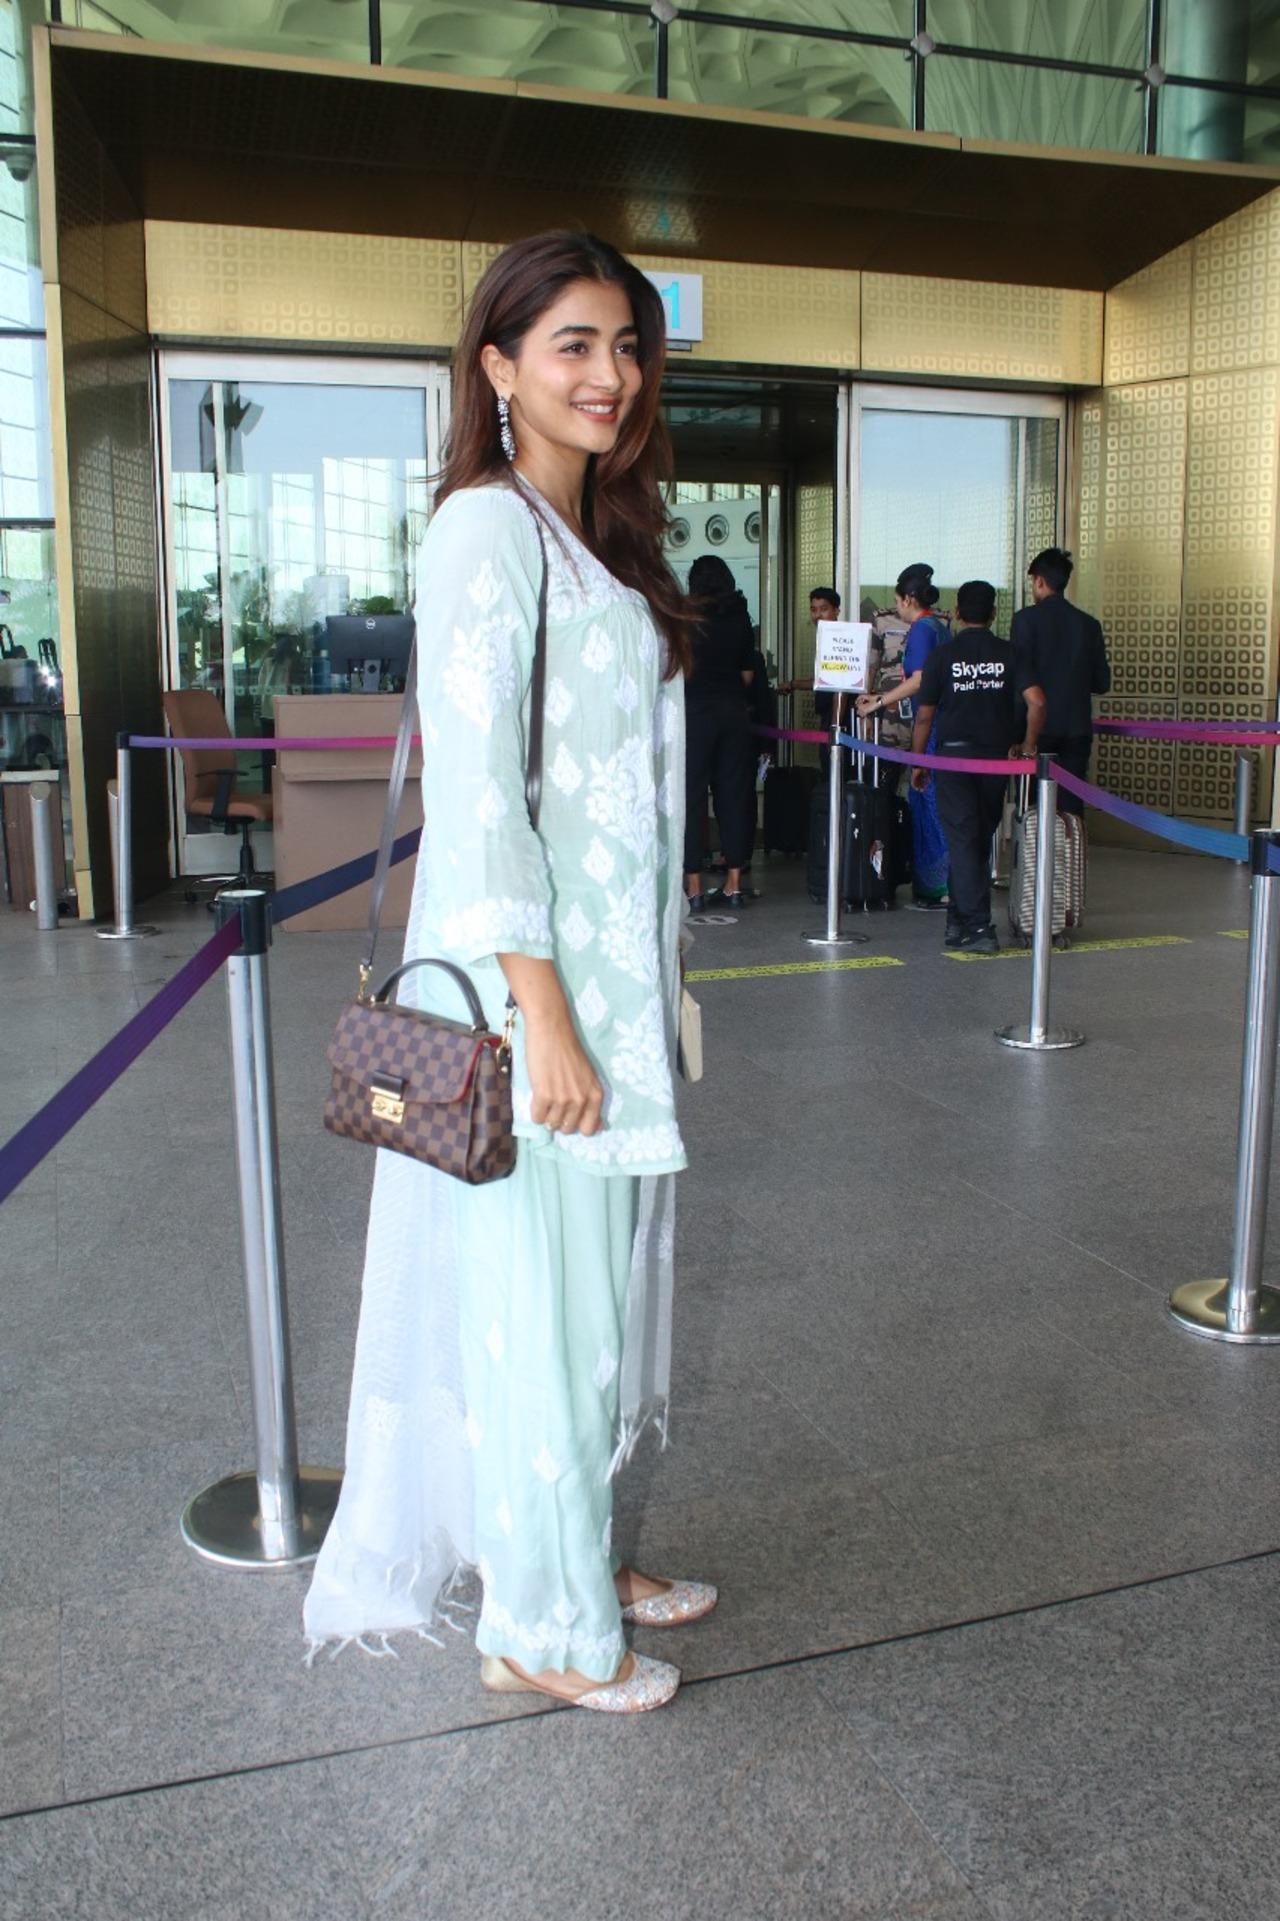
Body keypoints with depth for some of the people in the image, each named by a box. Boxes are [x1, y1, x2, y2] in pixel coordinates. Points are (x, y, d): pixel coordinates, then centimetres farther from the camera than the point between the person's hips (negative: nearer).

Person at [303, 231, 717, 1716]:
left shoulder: (595, 535, 16)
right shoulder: (488, 528, -12)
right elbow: (478, 788, -19)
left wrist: (635, 997, 18)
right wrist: (542, 1014, -21)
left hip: (608, 979, 9)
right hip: (529, 982, -9)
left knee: (589, 1285, 17)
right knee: (536, 1297, 2)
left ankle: (581, 1560, 35)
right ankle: (539, 1630, 20)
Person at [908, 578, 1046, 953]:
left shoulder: (942, 654, -2)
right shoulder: (1010, 654, 2)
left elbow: (925, 714, 0)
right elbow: (1036, 702, -9)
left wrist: (918, 761, 9)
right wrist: (1028, 745, 5)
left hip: (953, 754, -2)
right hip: (996, 755, 2)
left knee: (963, 841, -2)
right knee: (980, 841, 15)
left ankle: (979, 927, -10)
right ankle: (959, 919, 24)